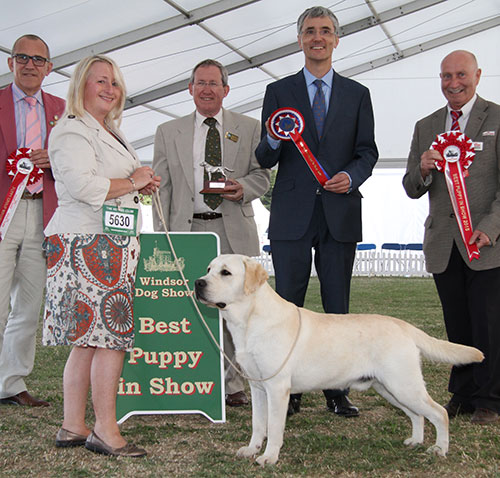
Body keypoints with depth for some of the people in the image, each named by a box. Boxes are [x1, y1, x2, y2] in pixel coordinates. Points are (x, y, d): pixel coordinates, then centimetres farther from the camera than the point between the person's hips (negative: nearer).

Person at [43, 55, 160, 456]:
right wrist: (133, 183, -8)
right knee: (111, 335, -11)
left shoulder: (108, 134, 26)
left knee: (87, 339, 8)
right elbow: (82, 185, -20)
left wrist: (142, 184, 15)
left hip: (110, 244, 10)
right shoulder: (73, 131, -6)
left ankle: (73, 427, 13)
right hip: (89, 244, -10)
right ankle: (106, 431, -6)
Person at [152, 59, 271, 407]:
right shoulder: (168, 132, 13)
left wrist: (243, 189, -11)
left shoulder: (249, 128, 12)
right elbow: (161, 187, 10)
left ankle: (233, 383, 10)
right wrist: (162, 236, 1)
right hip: (187, 229, 0)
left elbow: (262, 175, 12)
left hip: (234, 229, 0)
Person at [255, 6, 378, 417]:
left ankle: (337, 392, 14)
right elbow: (266, 160, 6)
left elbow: (368, 152, 10)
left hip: (340, 214, 1)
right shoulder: (279, 92, 9)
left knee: (338, 306, 5)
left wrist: (352, 176, -11)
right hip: (292, 214, -1)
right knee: (287, 305, 1)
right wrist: (273, 140, -17)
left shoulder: (357, 94, 12)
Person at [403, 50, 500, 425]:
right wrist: (423, 170, -9)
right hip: (443, 244, 4)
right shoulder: (425, 127, 15)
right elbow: (412, 189, 14)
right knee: (457, 326, 9)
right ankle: (462, 394, 20)